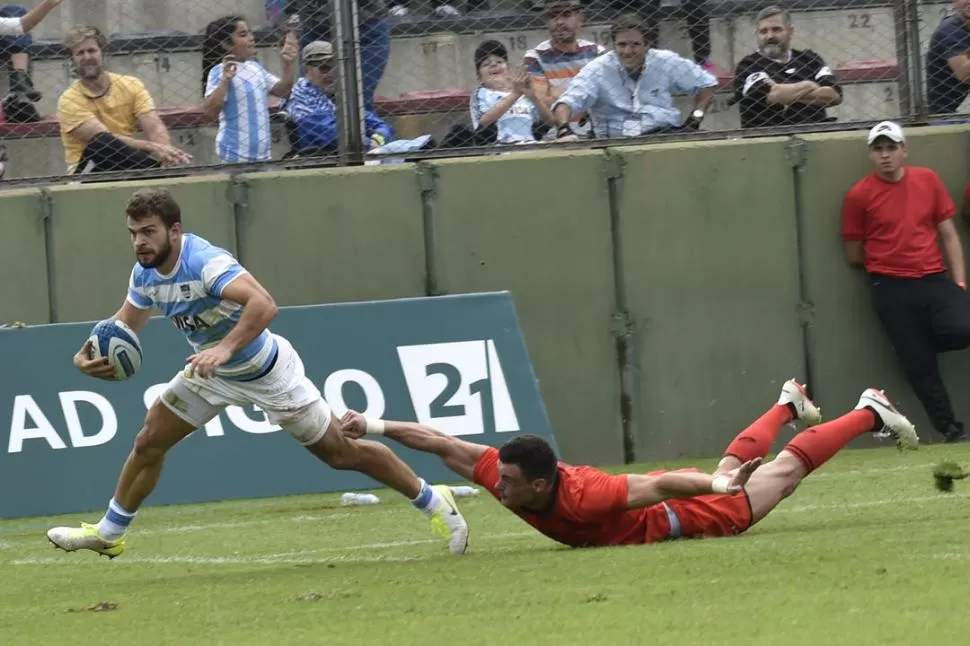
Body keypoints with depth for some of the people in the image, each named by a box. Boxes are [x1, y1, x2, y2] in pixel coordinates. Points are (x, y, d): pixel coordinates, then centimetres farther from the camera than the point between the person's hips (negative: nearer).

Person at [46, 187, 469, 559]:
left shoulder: (205, 263, -35)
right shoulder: (145, 275, -10)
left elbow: (264, 304, -50)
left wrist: (225, 348, -63)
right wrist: (90, 356, -15)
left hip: (266, 371, -7)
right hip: (212, 372, 7)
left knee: (341, 453, 0)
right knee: (149, 443, 4)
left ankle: (433, 503, 16)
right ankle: (109, 534, 23)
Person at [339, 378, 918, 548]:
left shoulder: (579, 497, -43)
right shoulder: (506, 477, -25)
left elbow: (662, 484, -45)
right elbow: (448, 445, -19)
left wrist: (721, 485, -55)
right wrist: (375, 428, -22)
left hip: (695, 514, -6)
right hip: (657, 506, 6)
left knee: (783, 472, 12)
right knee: (731, 467, 34)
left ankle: (871, 414, 30)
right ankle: (790, 405, 61)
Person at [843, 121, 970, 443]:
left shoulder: (928, 181, 7)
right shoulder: (859, 196, -2)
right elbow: (854, 256, 5)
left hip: (935, 280, 2)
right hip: (892, 290, -2)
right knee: (920, 366, -3)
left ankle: (918, 338, 6)